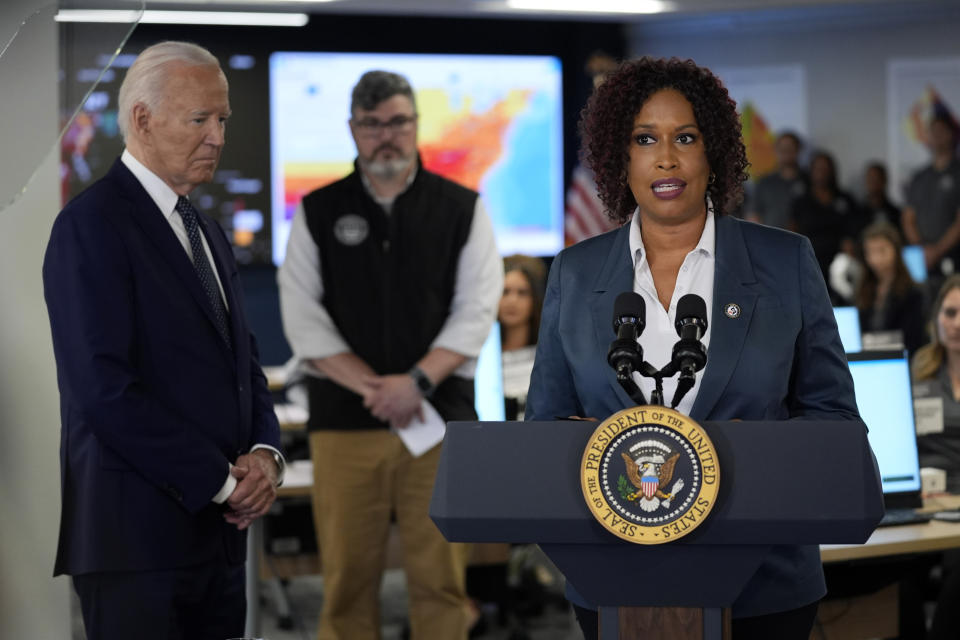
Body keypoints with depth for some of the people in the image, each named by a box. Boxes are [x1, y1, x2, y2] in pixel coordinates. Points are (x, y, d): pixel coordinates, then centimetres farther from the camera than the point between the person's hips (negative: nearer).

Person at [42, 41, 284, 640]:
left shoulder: (208, 233, 19)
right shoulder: (92, 225, -9)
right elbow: (104, 391, -17)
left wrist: (265, 453, -1)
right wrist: (223, 478, -13)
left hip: (217, 530, 8)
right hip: (137, 537, -8)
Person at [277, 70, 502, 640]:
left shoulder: (463, 208, 8)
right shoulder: (318, 214, 9)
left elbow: (477, 311, 1)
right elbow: (305, 320, 1)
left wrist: (417, 382, -13)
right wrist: (376, 389, -10)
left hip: (441, 420, 0)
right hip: (345, 421, 1)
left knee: (441, 580, -2)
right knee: (348, 578, -1)